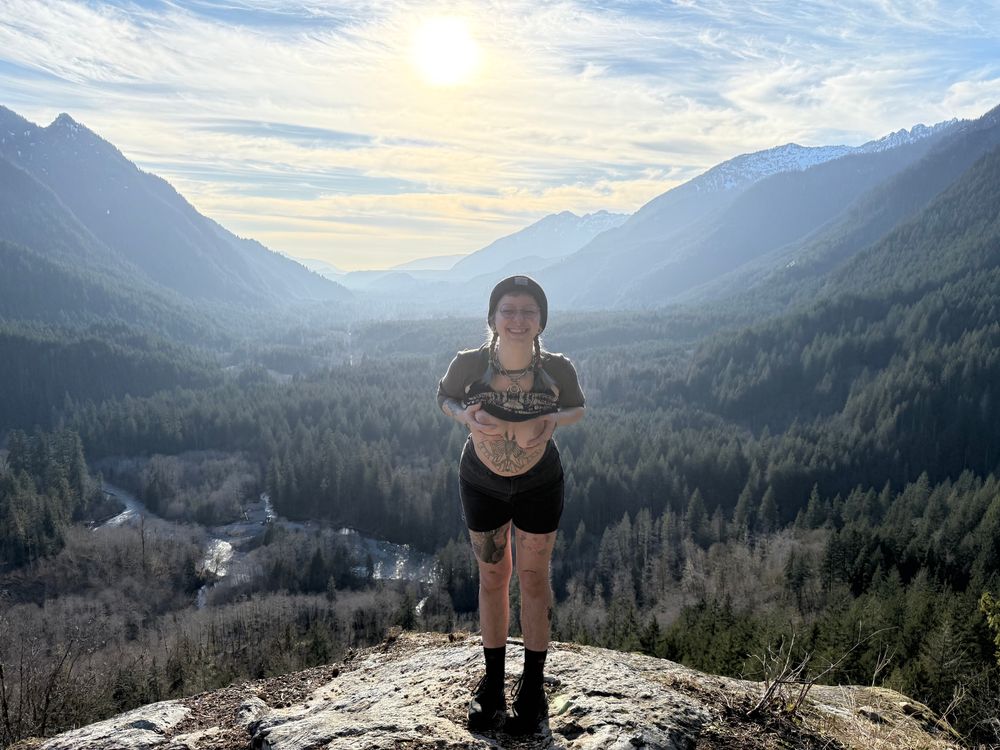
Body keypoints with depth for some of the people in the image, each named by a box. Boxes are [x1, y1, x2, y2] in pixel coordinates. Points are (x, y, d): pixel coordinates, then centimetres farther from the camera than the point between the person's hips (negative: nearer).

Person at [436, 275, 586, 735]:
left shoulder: (558, 368, -23)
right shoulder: (469, 364, -23)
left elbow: (576, 408, -2)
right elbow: (445, 396, -2)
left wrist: (552, 421, -25)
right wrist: (465, 416, -25)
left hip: (539, 486, -1)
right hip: (481, 484, 1)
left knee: (533, 578, 12)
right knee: (492, 577, 15)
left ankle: (534, 685, 30)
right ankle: (492, 680, 34)